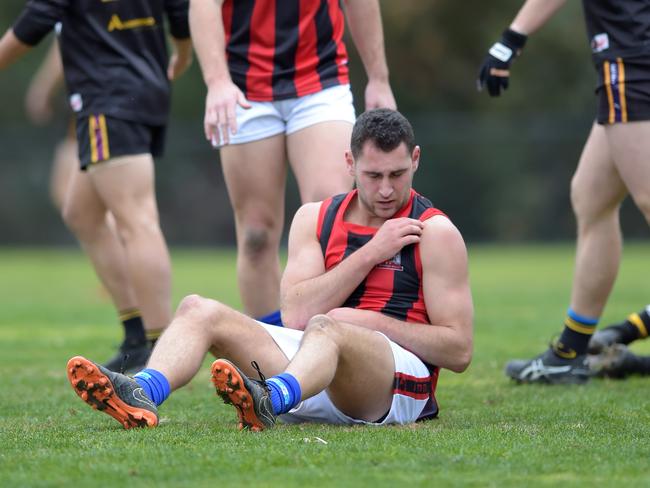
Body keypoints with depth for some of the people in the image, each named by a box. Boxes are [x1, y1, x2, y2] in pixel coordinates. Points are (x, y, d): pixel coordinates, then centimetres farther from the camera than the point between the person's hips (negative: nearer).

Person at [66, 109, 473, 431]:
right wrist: (371, 253, -4)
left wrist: (373, 321, -9)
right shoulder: (315, 219, 16)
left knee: (325, 329, -38)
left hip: (399, 370, -5)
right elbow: (296, 315, 0)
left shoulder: (435, 232, 5)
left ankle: (268, 402, -72)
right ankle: (142, 396, -43)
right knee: (199, 310, -13)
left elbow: (459, 351, 0)